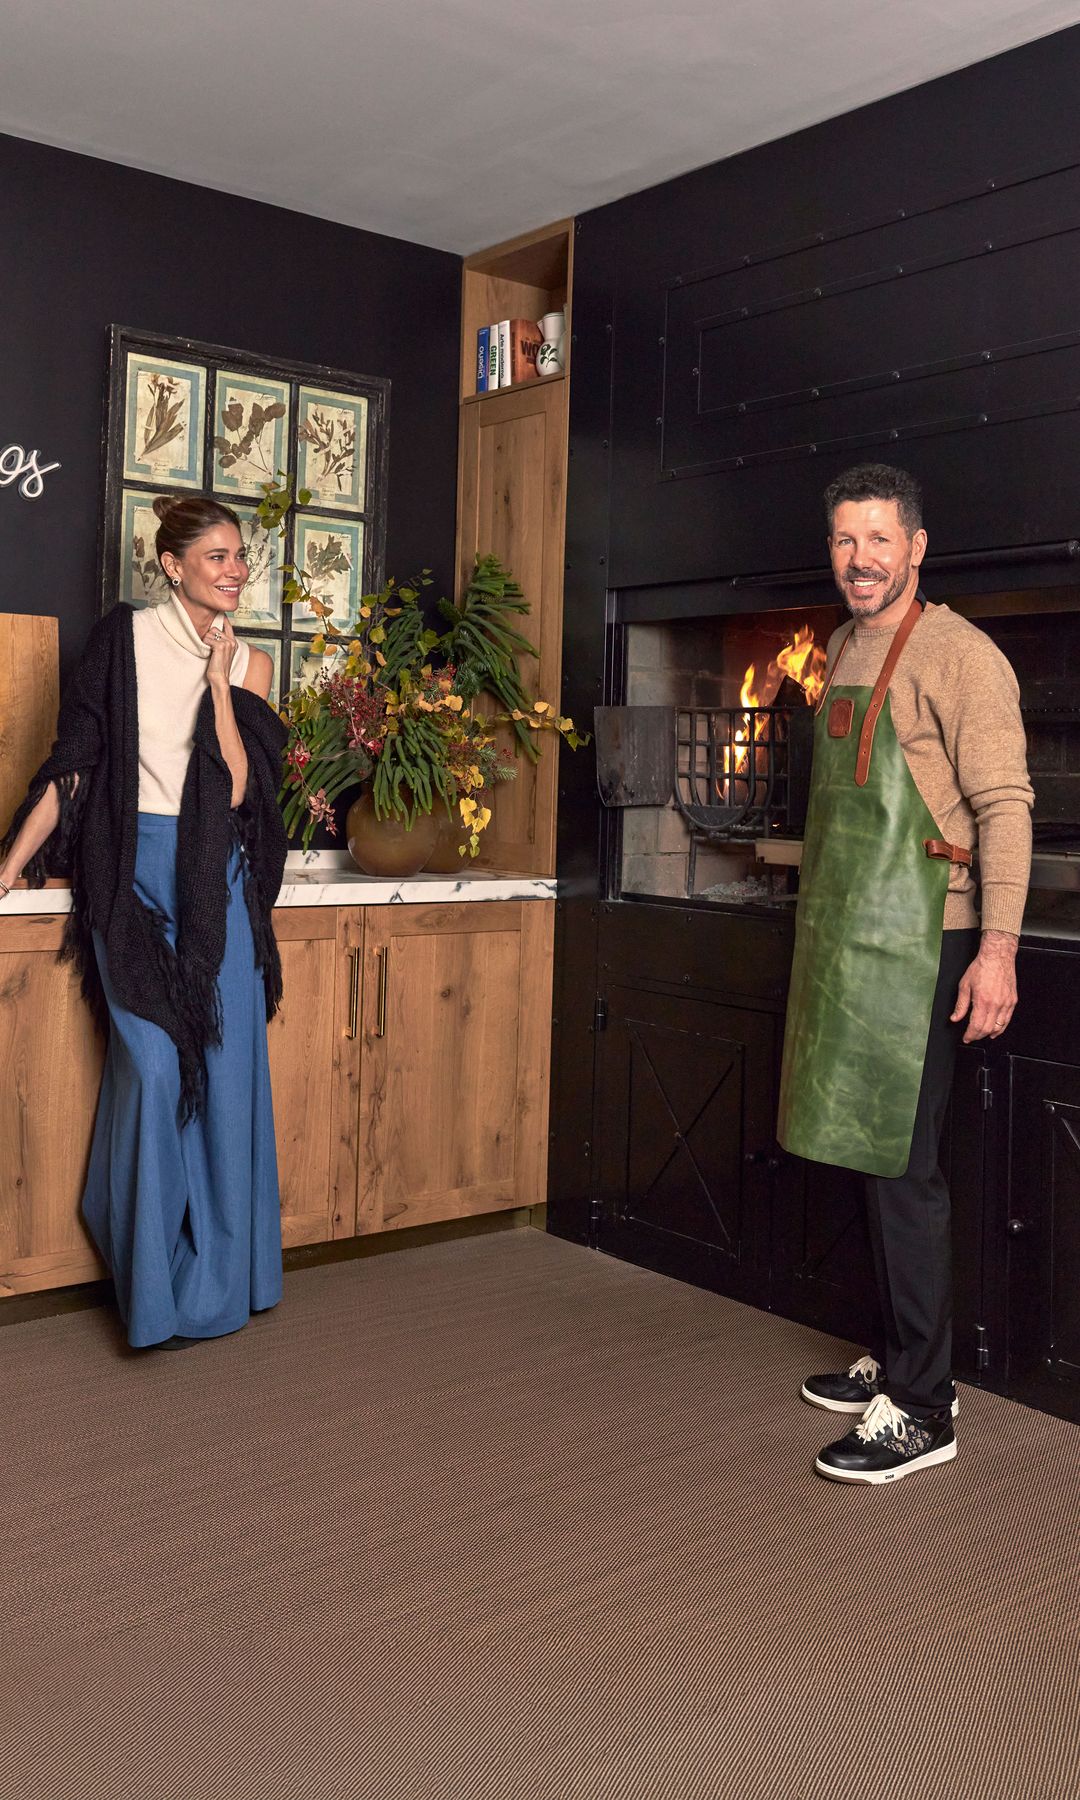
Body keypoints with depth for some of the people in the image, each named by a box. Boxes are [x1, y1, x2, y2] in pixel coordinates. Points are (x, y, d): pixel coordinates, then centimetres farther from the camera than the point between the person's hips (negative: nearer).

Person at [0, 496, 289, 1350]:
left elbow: (238, 786, -4)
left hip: (217, 884, 3)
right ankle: (157, 1287, 8)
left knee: (227, 1066, 2)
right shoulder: (125, 637, 1)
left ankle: (217, 1271, 18)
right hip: (137, 872, -3)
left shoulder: (250, 663, 8)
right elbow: (72, 765, 0)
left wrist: (219, 679, -8)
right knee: (156, 1065, -8)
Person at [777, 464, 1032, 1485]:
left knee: (901, 1168, -6)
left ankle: (921, 1409, 4)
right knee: (868, 1154, 13)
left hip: (916, 944, -8)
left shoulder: (956, 655, -9)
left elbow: (1003, 805, -15)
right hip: (843, 939, 8)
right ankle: (895, 1360, 26)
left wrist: (998, 948, -22)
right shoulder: (843, 651, 16)